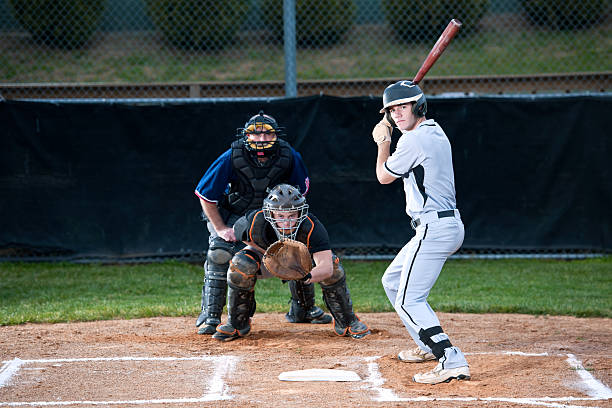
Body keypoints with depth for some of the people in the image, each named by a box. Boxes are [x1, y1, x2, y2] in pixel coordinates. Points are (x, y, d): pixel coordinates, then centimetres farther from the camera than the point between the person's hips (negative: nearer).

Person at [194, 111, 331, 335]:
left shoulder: (289, 156, -21)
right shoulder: (231, 158, -29)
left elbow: (300, 189, 0)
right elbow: (205, 195, -19)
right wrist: (220, 228, -23)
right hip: (232, 216, -3)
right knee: (220, 253, -26)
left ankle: (303, 309, 22)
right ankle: (209, 316, -17)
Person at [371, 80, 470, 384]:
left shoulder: (414, 140, -16)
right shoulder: (436, 132, 14)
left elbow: (384, 176, -1)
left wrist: (383, 143, 13)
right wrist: (387, 136, 22)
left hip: (434, 229, -11)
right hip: (449, 225, 11)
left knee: (408, 300, -15)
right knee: (392, 281, 26)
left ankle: (452, 362, -26)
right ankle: (428, 345, 34)